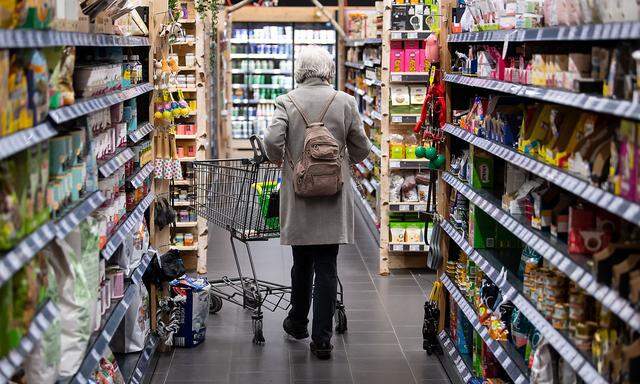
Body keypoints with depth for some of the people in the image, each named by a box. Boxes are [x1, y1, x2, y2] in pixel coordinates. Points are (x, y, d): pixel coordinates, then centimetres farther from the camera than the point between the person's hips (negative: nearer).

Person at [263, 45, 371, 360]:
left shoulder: (287, 101, -3)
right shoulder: (345, 102, -1)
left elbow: (272, 140, -14)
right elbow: (361, 148, 3)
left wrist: (281, 162, 7)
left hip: (298, 193, 1)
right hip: (333, 194, -1)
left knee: (302, 262, 17)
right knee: (326, 266, 2)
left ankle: (298, 323, 33)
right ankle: (322, 339, 2)